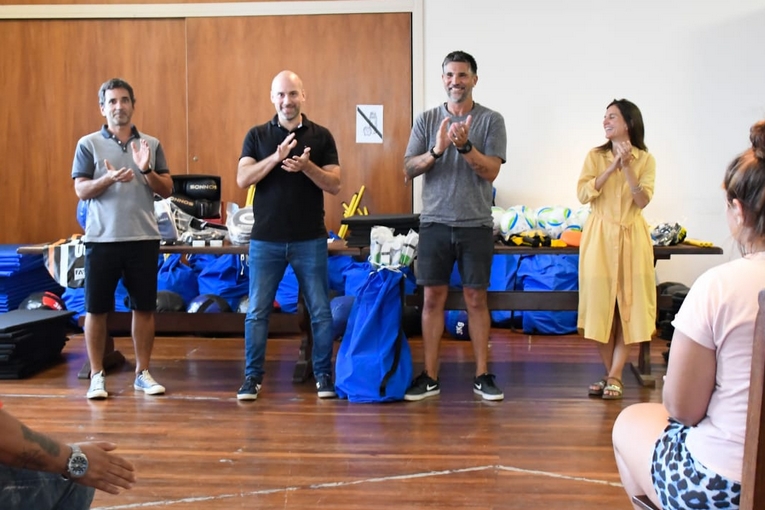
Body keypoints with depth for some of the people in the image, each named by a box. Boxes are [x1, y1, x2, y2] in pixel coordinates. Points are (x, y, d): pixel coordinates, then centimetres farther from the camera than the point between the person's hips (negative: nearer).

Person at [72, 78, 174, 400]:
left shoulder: (151, 144, 8)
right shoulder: (88, 144, 2)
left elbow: (167, 190, 4)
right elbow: (81, 190, -5)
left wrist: (146, 170, -13)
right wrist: (109, 179, -22)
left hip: (144, 238, 2)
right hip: (101, 239, -2)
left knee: (144, 307, 6)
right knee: (96, 309, 3)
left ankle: (142, 373, 18)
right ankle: (97, 375, 15)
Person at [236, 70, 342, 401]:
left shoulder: (321, 136, 3)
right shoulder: (257, 135, 5)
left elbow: (334, 184, -2)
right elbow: (242, 179, -8)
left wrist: (306, 166, -20)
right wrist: (276, 157, -21)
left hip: (310, 239, 0)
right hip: (265, 239, 1)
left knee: (320, 311, 4)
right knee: (257, 311, 4)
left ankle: (323, 374, 17)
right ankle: (253, 376, 16)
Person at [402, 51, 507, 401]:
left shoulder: (491, 120, 1)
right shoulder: (427, 120, 6)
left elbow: (491, 171, -7)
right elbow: (408, 171, -1)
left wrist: (464, 145, -21)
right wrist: (436, 150, -17)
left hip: (476, 224, -1)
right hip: (435, 223, 1)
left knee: (476, 298, 5)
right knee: (432, 298, 3)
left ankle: (482, 375, 14)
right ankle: (430, 376, 12)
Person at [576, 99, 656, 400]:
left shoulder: (645, 159, 2)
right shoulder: (595, 156, 4)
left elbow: (643, 201, -9)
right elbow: (583, 194, -8)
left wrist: (627, 166, -15)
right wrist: (612, 166, -14)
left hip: (631, 237, 0)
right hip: (600, 236, 1)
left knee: (629, 306, -1)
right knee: (600, 305, 0)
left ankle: (615, 376, 5)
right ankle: (611, 374, 13)